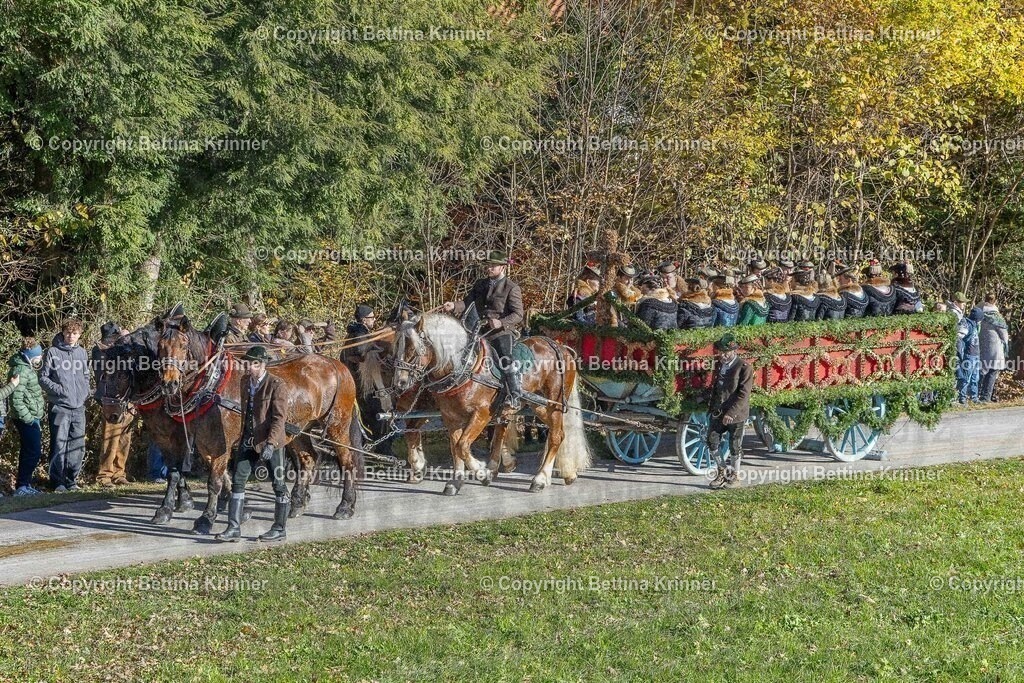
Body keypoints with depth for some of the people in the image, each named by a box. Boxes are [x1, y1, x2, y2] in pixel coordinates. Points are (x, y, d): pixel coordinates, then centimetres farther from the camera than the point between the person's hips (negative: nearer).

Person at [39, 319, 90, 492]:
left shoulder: (81, 352, 13)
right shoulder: (53, 352, -2)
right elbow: (43, 377, -2)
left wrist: (87, 392, 7)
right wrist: (57, 389, -14)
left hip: (79, 406, 5)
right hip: (60, 406, -5)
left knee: (77, 446, 6)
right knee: (59, 444, -7)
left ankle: (72, 479, 16)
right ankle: (58, 481, -2)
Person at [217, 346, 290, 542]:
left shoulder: (277, 385, -14)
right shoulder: (245, 381, 7)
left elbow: (279, 417, -20)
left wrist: (270, 443, -30)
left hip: (271, 442, -7)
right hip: (249, 441, 7)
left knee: (278, 484, 5)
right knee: (238, 480, 1)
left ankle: (279, 529, 16)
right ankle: (234, 528, 3)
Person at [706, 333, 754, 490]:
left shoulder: (744, 367, -14)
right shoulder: (719, 364, 8)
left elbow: (744, 394, -18)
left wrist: (731, 413, -23)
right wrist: (712, 406, 16)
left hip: (736, 413, -6)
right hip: (718, 411, 6)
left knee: (735, 447, 6)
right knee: (712, 441, 2)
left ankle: (734, 474, 23)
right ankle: (722, 470, 21)